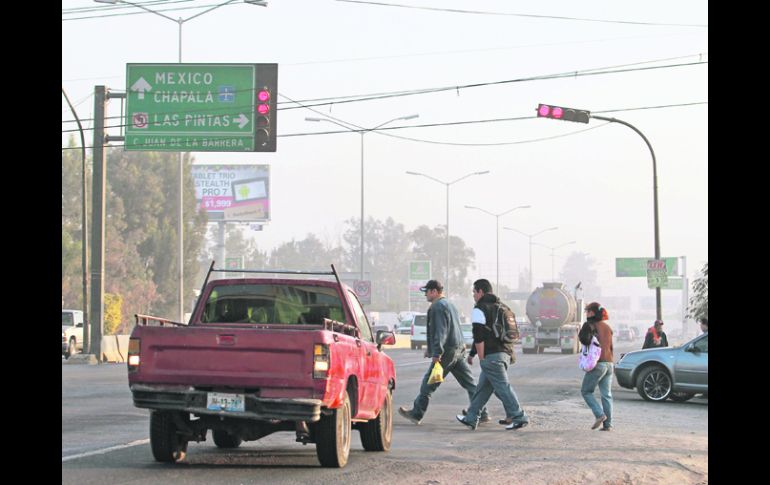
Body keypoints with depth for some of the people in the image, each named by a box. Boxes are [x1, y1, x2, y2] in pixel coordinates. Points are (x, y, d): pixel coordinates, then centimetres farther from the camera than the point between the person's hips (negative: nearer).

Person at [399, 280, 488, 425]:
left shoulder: (438, 307, -11)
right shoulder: (449, 305, 21)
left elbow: (440, 331, -21)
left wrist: (436, 353, -25)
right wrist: (431, 349, 33)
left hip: (448, 352, -9)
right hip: (459, 350, 9)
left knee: (429, 383, 0)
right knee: (469, 383, 7)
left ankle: (416, 414, 7)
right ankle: (481, 413, 5)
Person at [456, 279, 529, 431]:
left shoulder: (479, 309, -7)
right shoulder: (502, 307, 19)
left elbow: (479, 337, -15)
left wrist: (482, 358, -8)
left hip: (492, 356, -9)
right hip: (506, 354, 9)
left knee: (502, 387, -6)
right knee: (483, 387, 13)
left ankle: (519, 417, -8)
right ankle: (471, 418, 18)